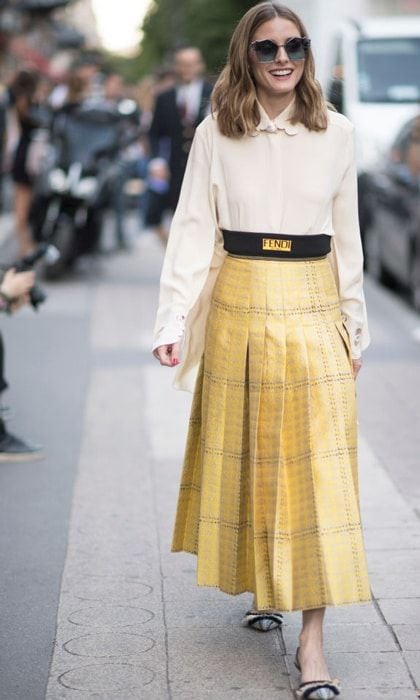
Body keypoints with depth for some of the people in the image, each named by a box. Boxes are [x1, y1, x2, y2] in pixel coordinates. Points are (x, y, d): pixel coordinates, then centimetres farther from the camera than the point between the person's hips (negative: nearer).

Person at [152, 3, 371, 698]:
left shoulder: (336, 132, 3)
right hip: (239, 307, 0)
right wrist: (173, 320, -11)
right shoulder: (216, 133, 1)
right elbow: (193, 230, -2)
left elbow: (346, 237, 8)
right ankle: (260, 587, 33)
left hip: (313, 309, 0)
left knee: (316, 462, -5)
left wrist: (354, 323, 8)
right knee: (247, 455, 11)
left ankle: (312, 635, -3)